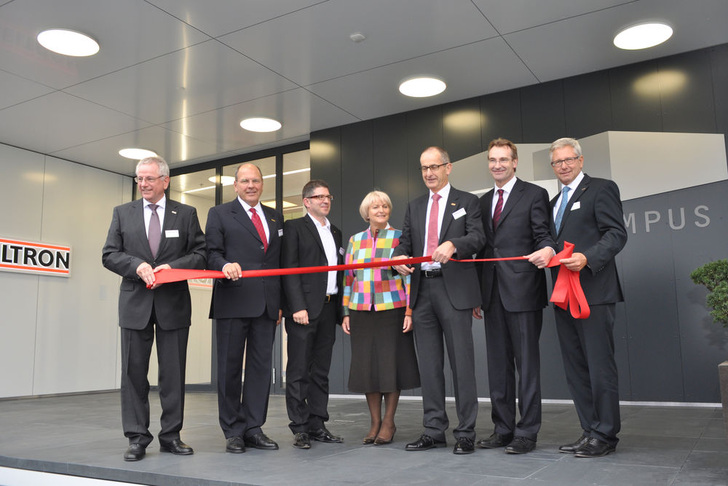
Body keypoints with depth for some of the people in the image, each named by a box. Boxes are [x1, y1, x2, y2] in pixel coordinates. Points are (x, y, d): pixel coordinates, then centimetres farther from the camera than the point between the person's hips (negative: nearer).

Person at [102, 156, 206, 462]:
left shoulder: (186, 214, 6)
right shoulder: (122, 213, 9)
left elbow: (200, 253, 2)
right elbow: (109, 255, 4)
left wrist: (173, 267, -14)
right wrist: (137, 265, -13)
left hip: (174, 303, -1)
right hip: (135, 302, 1)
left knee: (173, 373, 5)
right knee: (133, 371, 3)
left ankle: (171, 436, 15)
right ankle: (137, 438, 12)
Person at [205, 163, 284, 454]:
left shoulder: (276, 218, 18)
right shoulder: (219, 214, 7)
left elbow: (280, 263, 16)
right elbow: (211, 253, -2)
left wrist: (281, 302, 10)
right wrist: (225, 265, -24)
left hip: (267, 304, 4)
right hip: (233, 301, -4)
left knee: (261, 365, 5)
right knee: (230, 366, 2)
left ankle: (253, 429, 14)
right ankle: (233, 431, 12)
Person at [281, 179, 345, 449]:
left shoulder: (335, 232, 20)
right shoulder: (294, 227, 1)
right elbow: (289, 269, -8)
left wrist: (340, 308, 10)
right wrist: (297, 306, -17)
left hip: (328, 308, 6)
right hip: (304, 308, -6)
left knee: (321, 371, 9)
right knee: (299, 370, -2)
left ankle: (317, 424, 16)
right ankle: (300, 428, 4)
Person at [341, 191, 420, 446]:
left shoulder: (400, 237, 2)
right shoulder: (355, 240, 11)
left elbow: (409, 275, -1)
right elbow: (348, 278, 12)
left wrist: (409, 311, -8)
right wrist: (346, 313, 8)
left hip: (392, 310, -3)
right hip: (362, 312, 3)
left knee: (391, 362, 1)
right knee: (367, 364, 5)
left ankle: (388, 422, 14)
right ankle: (375, 422, 18)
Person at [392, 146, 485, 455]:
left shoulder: (467, 202, 5)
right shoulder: (414, 208, 19)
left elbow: (478, 237, -9)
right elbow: (404, 242, 13)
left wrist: (453, 244, -28)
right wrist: (399, 257, -10)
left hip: (454, 290, -5)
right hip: (423, 290, 5)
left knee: (462, 362, -3)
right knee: (429, 365, 9)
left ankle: (466, 433, 7)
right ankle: (434, 431, 18)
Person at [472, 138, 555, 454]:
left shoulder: (534, 195, 0)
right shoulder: (483, 201, 17)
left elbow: (544, 236, -5)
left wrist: (547, 250, -30)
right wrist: (477, 294, 14)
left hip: (523, 291, -6)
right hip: (492, 293, 6)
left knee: (527, 363, -1)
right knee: (498, 364, 11)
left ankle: (527, 433, 7)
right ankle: (503, 429, 21)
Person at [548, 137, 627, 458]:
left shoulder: (601, 189, -1)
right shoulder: (555, 202, 23)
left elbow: (616, 234, -12)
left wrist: (587, 258, -25)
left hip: (594, 292, -8)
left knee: (600, 365, -4)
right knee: (575, 367, 11)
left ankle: (605, 436, 6)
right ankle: (590, 431, 20)